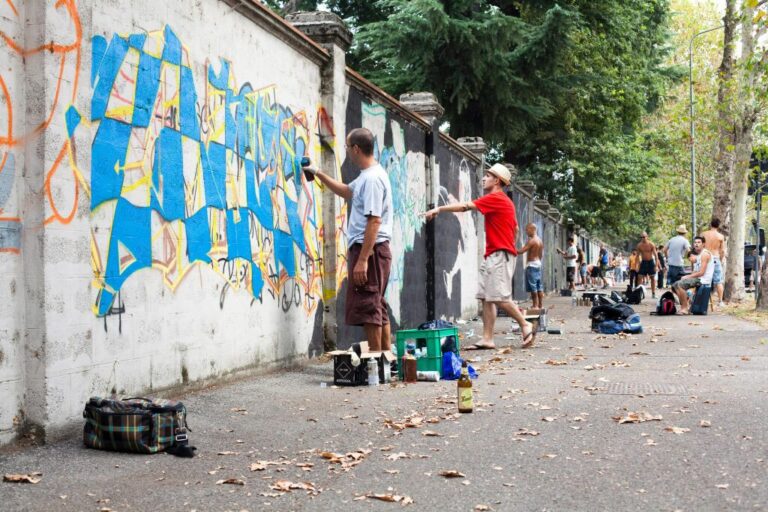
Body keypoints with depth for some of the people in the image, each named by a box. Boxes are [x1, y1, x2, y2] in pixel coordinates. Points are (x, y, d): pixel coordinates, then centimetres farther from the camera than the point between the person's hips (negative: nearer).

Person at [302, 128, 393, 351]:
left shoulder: (372, 178, -17)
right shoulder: (367, 176, 15)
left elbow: (374, 221, -23)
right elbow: (347, 191, 36)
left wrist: (362, 260, -25)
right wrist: (318, 174, 33)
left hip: (369, 249, -10)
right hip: (369, 249, 10)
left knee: (368, 307, -8)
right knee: (378, 308, 13)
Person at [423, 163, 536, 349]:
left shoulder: (495, 198, -10)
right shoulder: (504, 201, 19)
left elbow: (465, 206, -14)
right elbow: (515, 228, 24)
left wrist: (439, 209, -11)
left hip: (500, 255, -10)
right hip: (493, 256, 10)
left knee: (499, 297, -11)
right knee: (486, 298, 4)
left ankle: (526, 325, 2)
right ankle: (487, 339, 2)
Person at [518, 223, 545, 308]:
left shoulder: (531, 240, -14)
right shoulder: (540, 241, 13)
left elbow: (521, 251, -20)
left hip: (531, 264, -9)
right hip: (538, 264, 9)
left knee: (533, 288, -7)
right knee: (539, 287, 9)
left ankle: (535, 306, -9)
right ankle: (541, 305, 10)